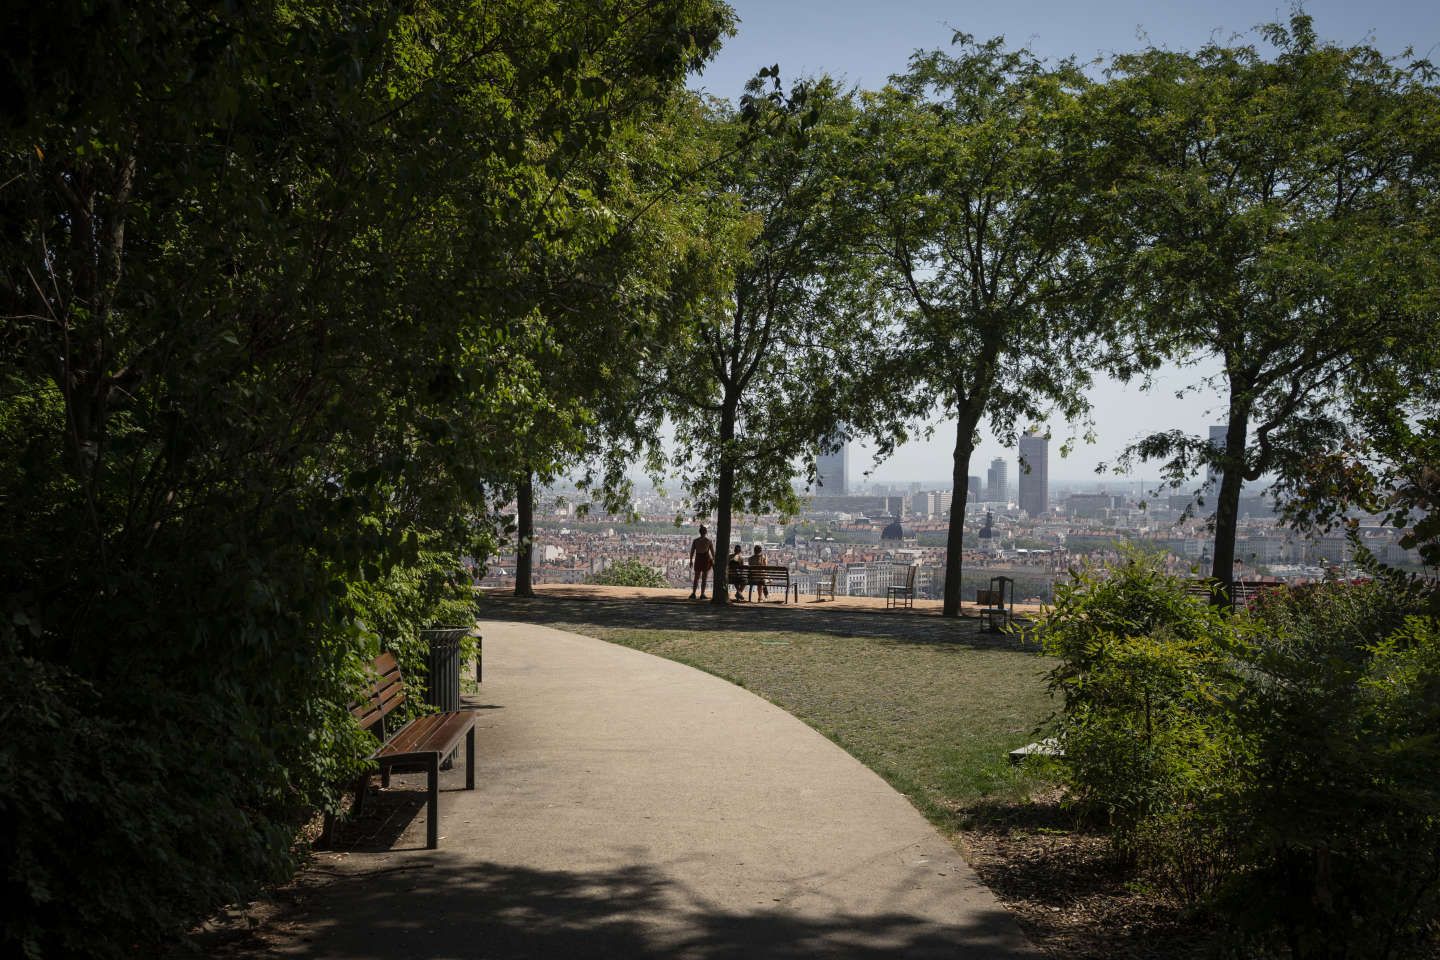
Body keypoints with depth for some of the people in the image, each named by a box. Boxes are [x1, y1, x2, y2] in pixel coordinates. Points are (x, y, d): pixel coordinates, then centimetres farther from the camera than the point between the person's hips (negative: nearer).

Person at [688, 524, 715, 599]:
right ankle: (702, 594, 3)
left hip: (698, 559, 2)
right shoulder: (709, 541, -5)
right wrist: (714, 561, 7)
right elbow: (713, 552, -2)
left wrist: (691, 561, 8)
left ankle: (693, 593, 1)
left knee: (696, 577, 12)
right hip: (706, 559, -2)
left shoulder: (695, 540, -1)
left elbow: (692, 552, 0)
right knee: (704, 578, 5)